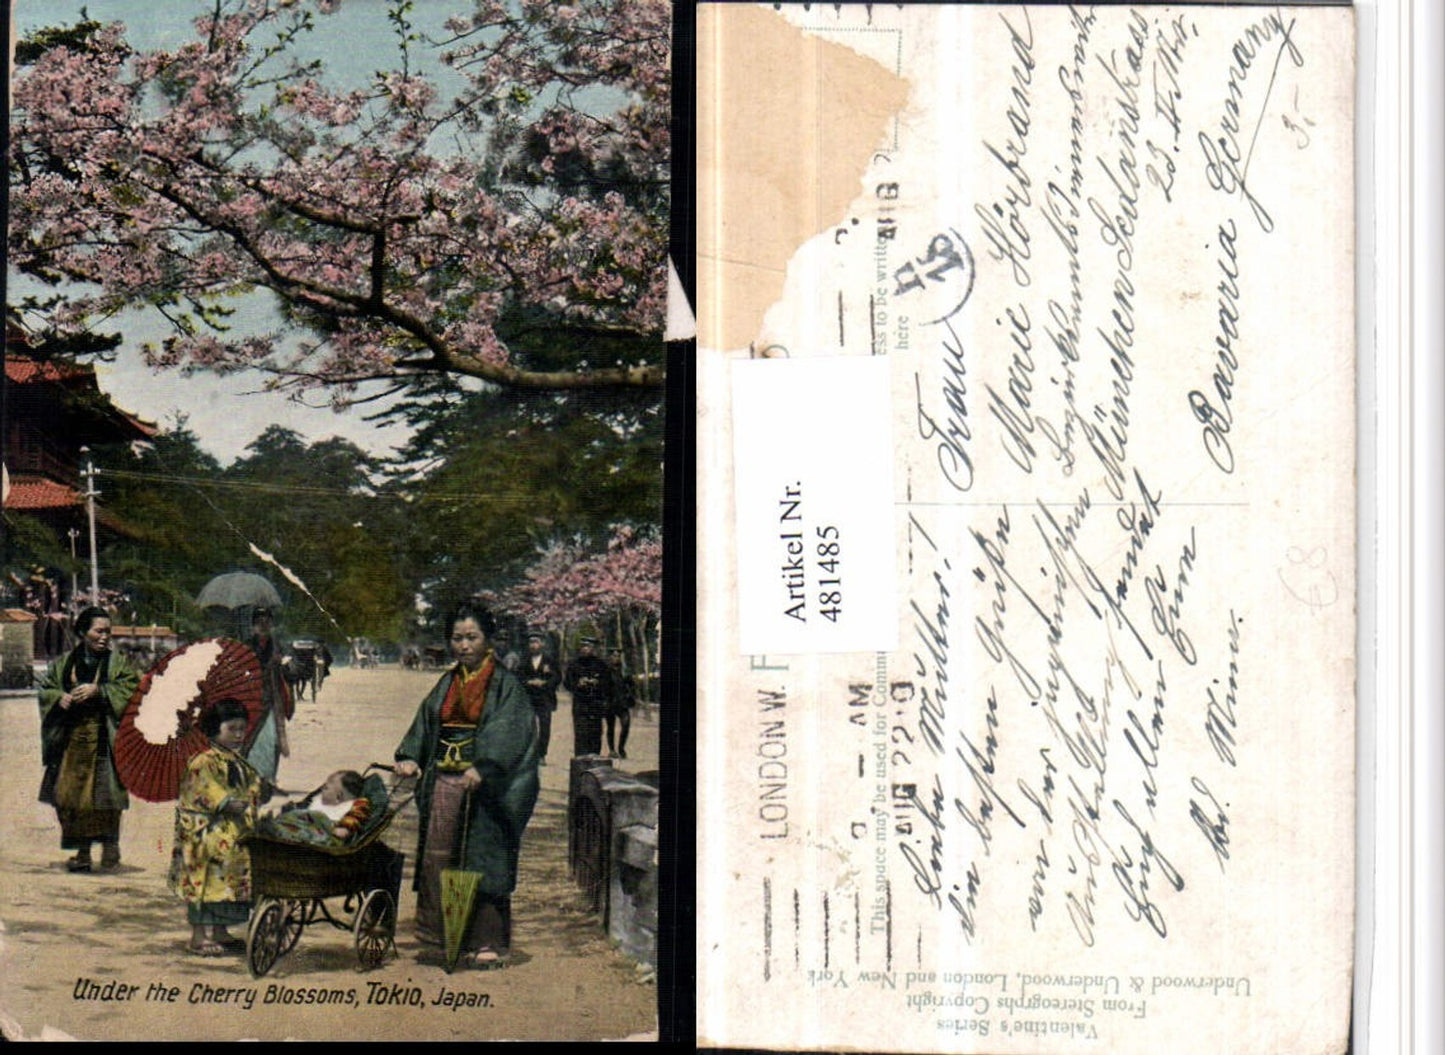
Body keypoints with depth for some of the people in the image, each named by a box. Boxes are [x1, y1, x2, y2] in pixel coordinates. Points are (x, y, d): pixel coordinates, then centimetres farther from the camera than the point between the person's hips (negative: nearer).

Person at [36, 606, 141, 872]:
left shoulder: (118, 663, 4)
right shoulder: (63, 664, 13)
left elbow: (132, 688, -8)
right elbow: (46, 688, 13)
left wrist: (98, 691, -16)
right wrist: (61, 698, -8)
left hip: (103, 739, -3)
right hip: (70, 738, 3)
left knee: (104, 795, -8)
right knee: (69, 795, 2)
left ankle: (110, 850, 4)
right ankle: (82, 852, 12)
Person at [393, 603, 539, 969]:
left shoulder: (505, 684, -3)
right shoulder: (448, 683, 16)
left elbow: (505, 732, -16)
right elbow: (425, 722, 11)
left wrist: (482, 767, -30)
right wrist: (410, 757, -7)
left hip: (484, 786, -6)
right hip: (444, 781, 6)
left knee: (482, 863, -4)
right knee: (437, 858, 3)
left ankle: (488, 942, 3)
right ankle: (440, 934, 13)